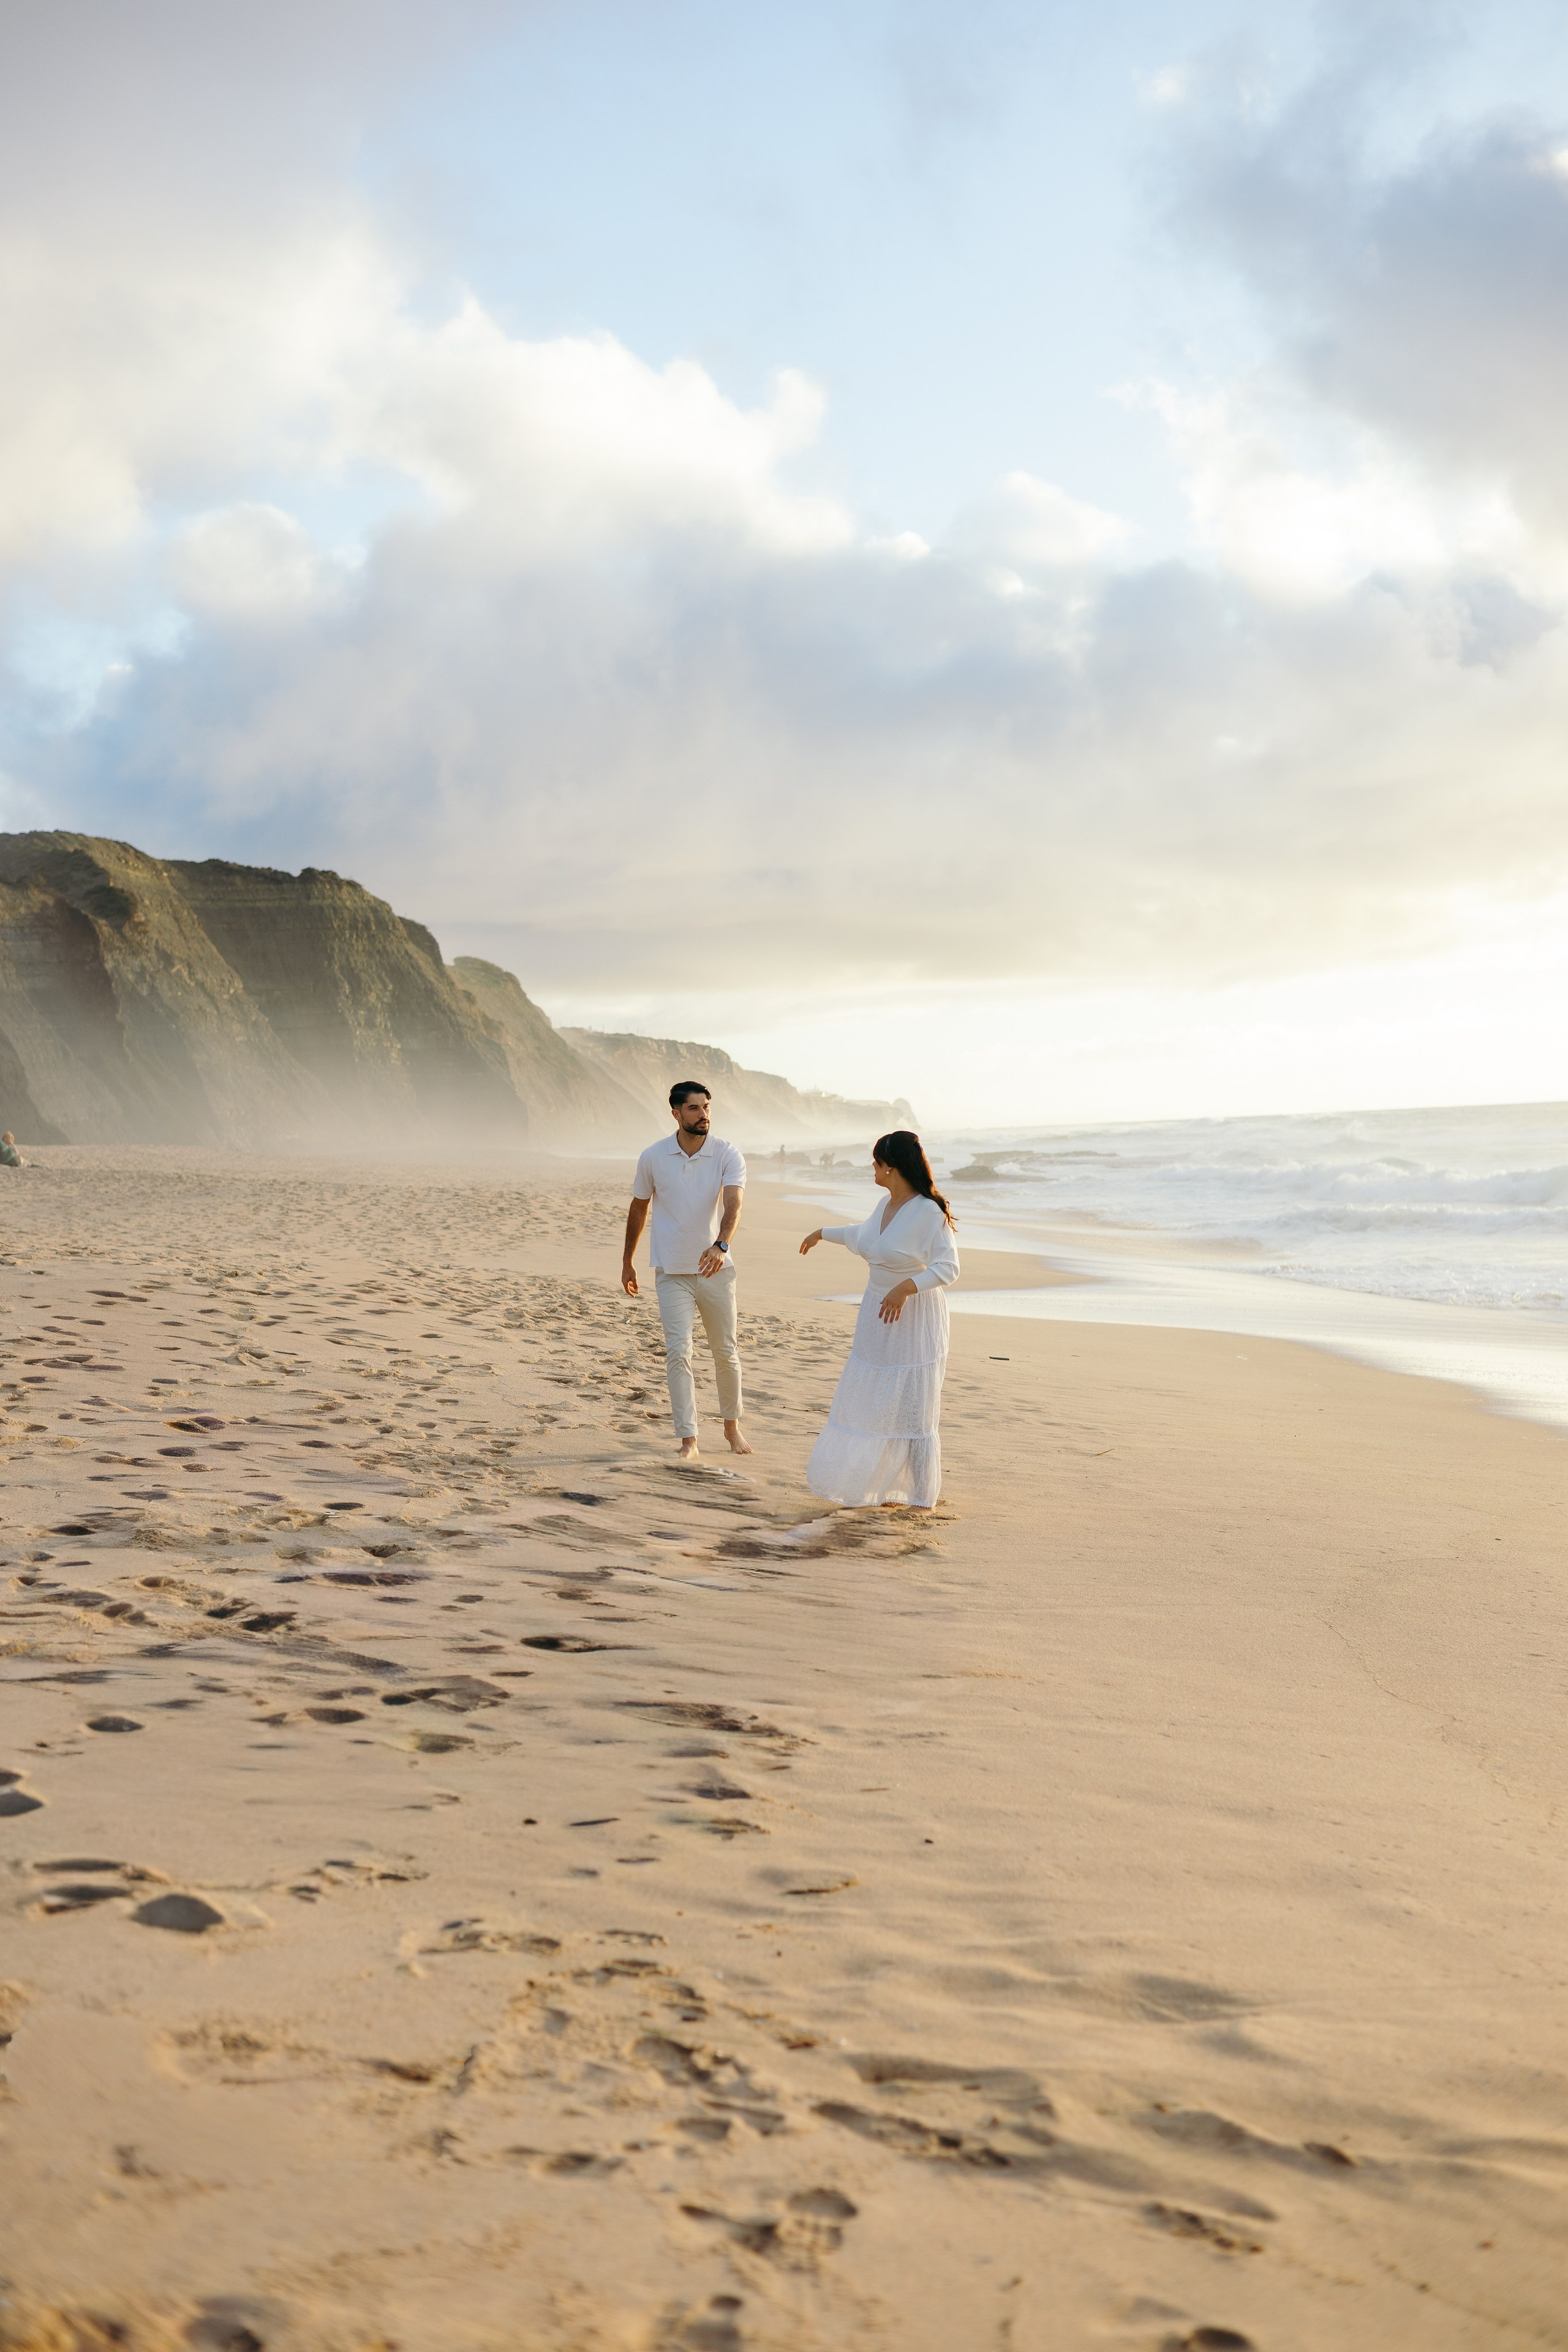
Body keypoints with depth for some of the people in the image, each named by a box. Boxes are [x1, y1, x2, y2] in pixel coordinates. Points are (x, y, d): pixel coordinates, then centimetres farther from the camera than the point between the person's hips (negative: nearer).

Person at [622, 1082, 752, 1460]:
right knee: (678, 1353, -9)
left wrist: (720, 1245, -43)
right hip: (672, 1272, 0)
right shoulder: (653, 1157, -4)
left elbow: (733, 1204, -24)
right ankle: (688, 1441, -7)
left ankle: (732, 1425, 32)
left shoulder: (728, 1155, -8)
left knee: (726, 1352, 11)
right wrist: (627, 1261, 16)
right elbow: (638, 1209, 10)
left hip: (716, 1269, 0)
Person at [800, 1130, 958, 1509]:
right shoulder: (886, 1204, 7)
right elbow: (864, 1237, 29)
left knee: (912, 1413, -4)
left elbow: (948, 1268, -23)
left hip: (913, 1320, -9)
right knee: (873, 1404, 12)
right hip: (877, 1319, 9)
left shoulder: (929, 1212, -19)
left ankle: (923, 1499, 7)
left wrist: (907, 1287, -35)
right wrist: (824, 1233, 43)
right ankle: (889, 1486, 24)